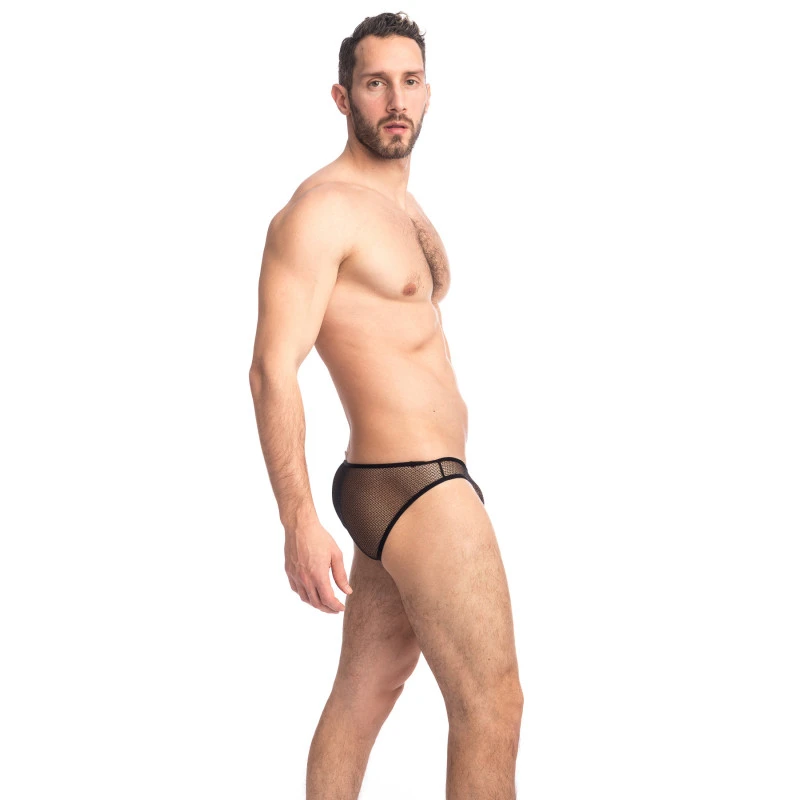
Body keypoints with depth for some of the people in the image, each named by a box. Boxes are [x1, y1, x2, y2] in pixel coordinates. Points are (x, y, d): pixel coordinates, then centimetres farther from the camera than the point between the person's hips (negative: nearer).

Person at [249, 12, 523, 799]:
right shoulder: (321, 209, -14)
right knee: (492, 707, -5)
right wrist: (299, 523, -26)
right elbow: (273, 369, -20)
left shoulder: (405, 209, 16)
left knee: (366, 691, 15)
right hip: (416, 488, -9)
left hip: (391, 485, 9)